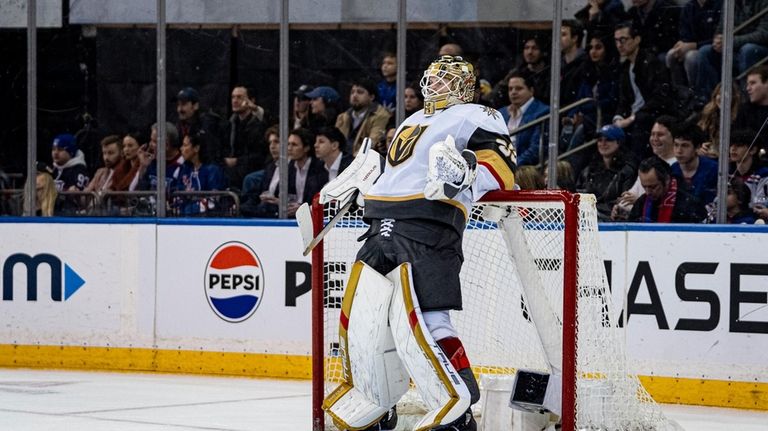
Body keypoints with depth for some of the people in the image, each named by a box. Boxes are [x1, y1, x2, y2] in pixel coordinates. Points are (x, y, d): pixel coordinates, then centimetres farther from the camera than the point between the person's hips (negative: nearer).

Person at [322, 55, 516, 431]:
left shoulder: (475, 117, 3)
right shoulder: (412, 122, 30)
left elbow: (502, 168, -10)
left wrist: (466, 175, -27)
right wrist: (359, 179, 29)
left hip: (428, 229, -9)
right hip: (383, 230, 9)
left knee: (425, 320, -20)